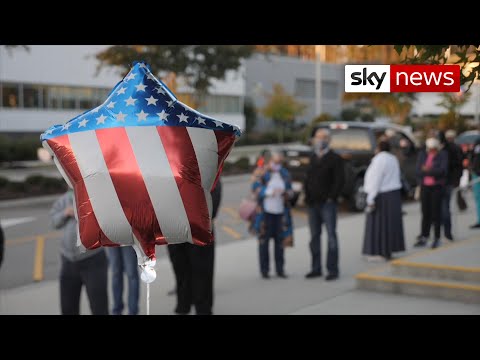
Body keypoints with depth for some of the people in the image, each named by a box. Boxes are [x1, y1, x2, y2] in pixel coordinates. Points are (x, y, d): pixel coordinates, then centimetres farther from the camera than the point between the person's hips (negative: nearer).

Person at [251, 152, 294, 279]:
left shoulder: (285, 174, 11)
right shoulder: (263, 172, 0)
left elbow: (290, 191, 13)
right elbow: (255, 187, -9)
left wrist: (287, 193, -9)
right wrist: (269, 191, -21)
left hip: (280, 211, 3)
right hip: (265, 211, -3)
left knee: (280, 240, 2)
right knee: (264, 240, 0)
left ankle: (280, 269, 11)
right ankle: (264, 270, 7)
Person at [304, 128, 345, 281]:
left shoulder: (335, 158, -4)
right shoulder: (313, 158, 16)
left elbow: (340, 180, -10)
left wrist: (331, 197, -14)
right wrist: (307, 196, 7)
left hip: (327, 204, -6)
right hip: (313, 204, 6)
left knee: (331, 236, -4)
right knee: (314, 236, 8)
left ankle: (332, 270, -1)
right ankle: (316, 269, 15)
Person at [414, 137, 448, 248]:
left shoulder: (442, 155, -1)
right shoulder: (422, 155, 8)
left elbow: (443, 170, -12)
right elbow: (418, 171, 0)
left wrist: (427, 171, -11)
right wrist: (433, 172, -12)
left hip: (437, 187, -3)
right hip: (425, 187, 3)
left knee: (436, 212, -2)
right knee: (425, 213, 6)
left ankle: (437, 238, 6)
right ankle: (424, 237, 12)